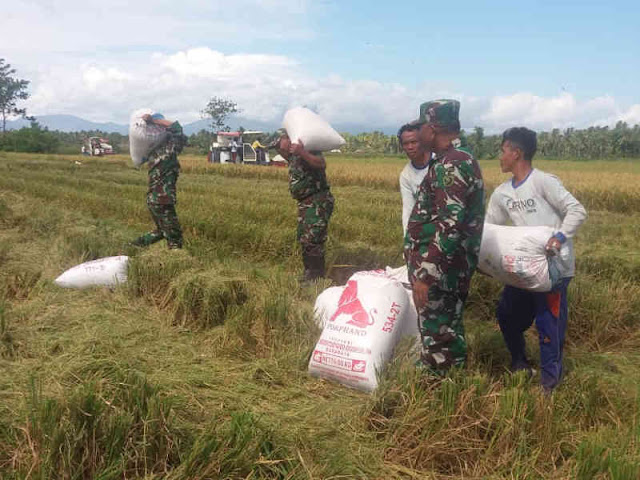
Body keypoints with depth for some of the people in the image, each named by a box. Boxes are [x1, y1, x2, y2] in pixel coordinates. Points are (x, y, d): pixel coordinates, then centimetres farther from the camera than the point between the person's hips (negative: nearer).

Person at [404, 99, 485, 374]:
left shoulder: (450, 167, -19)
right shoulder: (458, 162, 15)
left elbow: (449, 226, -26)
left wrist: (425, 275, -27)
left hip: (440, 271, -10)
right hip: (446, 268, 10)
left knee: (439, 337, 0)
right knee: (446, 331, 19)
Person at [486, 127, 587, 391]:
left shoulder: (543, 181, -13)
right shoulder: (501, 193, 7)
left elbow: (577, 211, -13)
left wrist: (560, 237, -26)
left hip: (554, 266, -7)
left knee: (548, 324, -3)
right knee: (507, 315, 14)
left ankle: (549, 381, 14)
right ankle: (520, 364, 35)